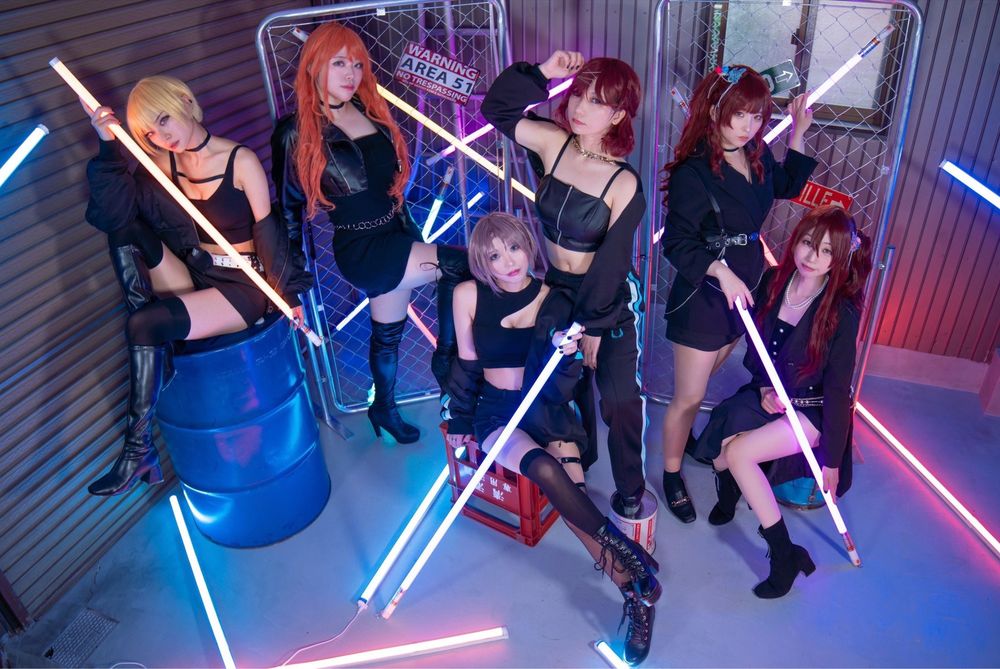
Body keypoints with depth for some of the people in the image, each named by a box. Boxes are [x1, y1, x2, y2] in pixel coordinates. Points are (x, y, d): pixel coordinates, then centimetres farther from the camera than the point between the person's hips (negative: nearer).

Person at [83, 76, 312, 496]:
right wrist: (108, 146, -17)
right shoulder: (162, 164, 4)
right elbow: (114, 212, -9)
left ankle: (138, 445, -12)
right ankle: (155, 351, -17)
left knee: (146, 325, -25)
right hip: (193, 280, 5)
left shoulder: (241, 161, -8)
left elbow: (266, 230, -8)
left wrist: (286, 291, -10)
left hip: (243, 288, -5)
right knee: (124, 228, -14)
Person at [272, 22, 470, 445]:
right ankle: (447, 361, 2)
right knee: (462, 267, -17)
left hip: (396, 236, 6)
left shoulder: (369, 112, 3)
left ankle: (384, 410, 39)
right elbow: (289, 204, -3)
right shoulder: (297, 133, -11)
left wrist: (414, 234, 16)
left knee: (388, 332, 18)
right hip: (362, 250, -6)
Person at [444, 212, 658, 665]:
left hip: (545, 410, 0)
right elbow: (466, 364, 7)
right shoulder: (468, 295, -5)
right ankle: (628, 558, -20)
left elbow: (561, 392, -5)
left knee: (568, 488, -26)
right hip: (495, 411, 0)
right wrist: (460, 421, 8)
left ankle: (636, 596, -17)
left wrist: (568, 354, -25)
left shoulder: (554, 300, -5)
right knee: (545, 469, -31)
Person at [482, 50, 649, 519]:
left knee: (618, 399, 4)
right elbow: (496, 108, 0)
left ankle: (630, 490, 26)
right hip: (557, 288, 5)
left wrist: (595, 325, -14)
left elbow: (611, 263, -19)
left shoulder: (624, 185, -24)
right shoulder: (552, 143, -11)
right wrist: (540, 74, -13)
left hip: (609, 298, -5)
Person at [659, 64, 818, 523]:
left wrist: (798, 135, 11)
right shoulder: (693, 172, -20)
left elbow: (787, 187, 22)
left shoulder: (757, 156, 2)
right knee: (688, 397, 4)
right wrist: (719, 270, -35)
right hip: (701, 297, -7)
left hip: (743, 291, 7)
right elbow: (677, 243, -21)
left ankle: (683, 436, 47)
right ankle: (671, 475, 23)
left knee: (702, 382, 24)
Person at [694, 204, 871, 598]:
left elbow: (837, 389, -14)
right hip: (767, 395, 4)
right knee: (723, 451, -21)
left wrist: (832, 460, -10)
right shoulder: (774, 282, -6)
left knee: (738, 453, -24)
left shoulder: (842, 312, -17)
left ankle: (784, 557, -9)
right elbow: (755, 347, 10)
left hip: (812, 410, -4)